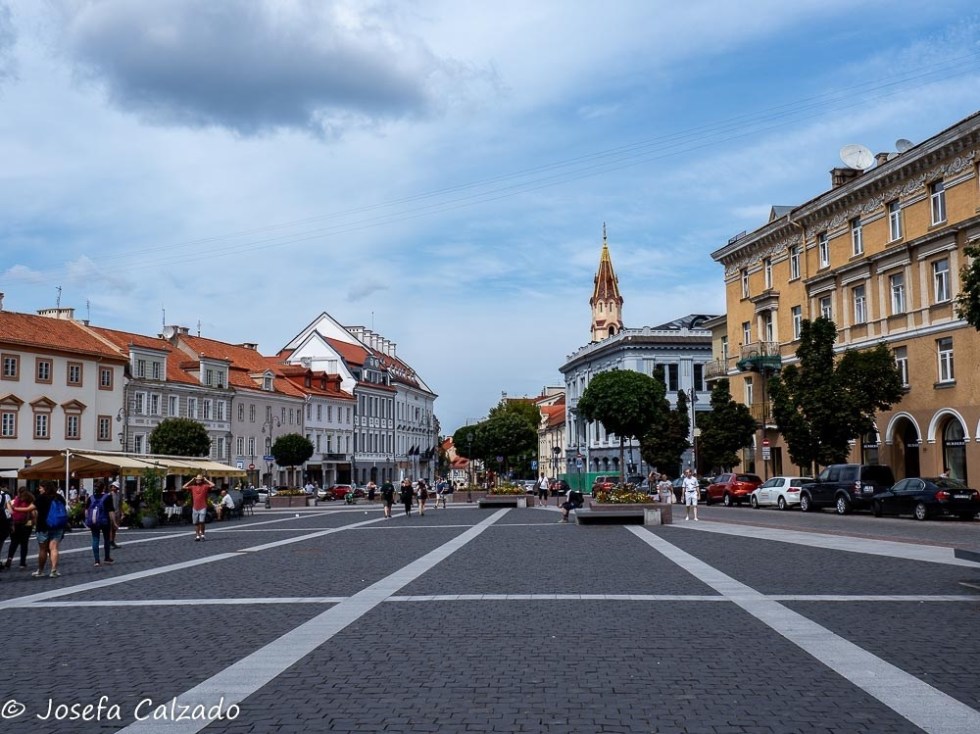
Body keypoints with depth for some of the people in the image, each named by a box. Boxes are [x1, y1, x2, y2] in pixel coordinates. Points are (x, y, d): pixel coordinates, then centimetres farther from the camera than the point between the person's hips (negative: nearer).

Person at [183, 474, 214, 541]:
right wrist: (191, 481, 11)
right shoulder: (193, 487, 13)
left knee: (201, 521, -13)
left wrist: (206, 480, 0)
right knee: (196, 523, 5)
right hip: (195, 508, 4)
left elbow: (213, 485, -9)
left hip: (203, 507, -4)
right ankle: (197, 536, 11)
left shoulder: (205, 486, 3)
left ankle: (202, 534, 2)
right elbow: (184, 487, 10)